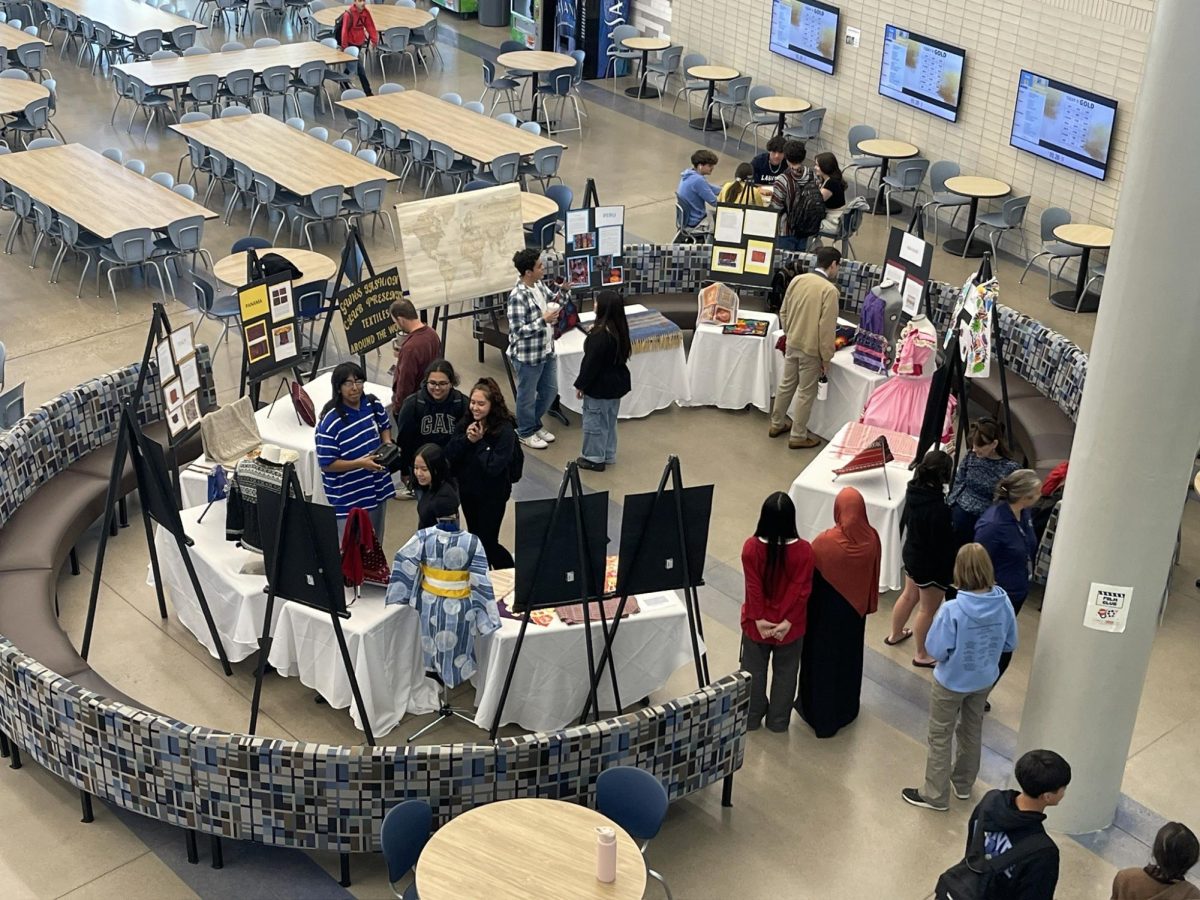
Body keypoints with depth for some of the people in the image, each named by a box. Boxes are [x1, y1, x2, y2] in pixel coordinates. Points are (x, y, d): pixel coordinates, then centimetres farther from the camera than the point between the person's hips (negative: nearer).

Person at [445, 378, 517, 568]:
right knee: (474, 538, 20)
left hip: (492, 494, -6)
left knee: (487, 542, -1)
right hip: (467, 488, 6)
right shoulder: (466, 423, -4)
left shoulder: (505, 431, -21)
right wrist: (466, 439, -22)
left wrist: (479, 441, -23)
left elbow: (494, 467, -26)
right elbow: (449, 454, -8)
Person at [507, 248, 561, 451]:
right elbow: (518, 331, -26)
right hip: (527, 356, -8)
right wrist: (544, 320, -27)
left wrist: (559, 295, -3)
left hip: (546, 351, 8)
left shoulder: (539, 285, -1)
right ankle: (525, 432, 31)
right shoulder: (517, 297, -27)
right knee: (527, 395, 11)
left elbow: (547, 303, 17)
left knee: (550, 390, 21)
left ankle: (535, 424, 42)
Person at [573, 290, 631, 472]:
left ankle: (594, 459, 15)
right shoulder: (620, 329, -1)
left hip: (600, 385, -9)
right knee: (609, 421, 20)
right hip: (616, 382, 9)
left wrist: (581, 385, -12)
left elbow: (591, 363, -23)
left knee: (594, 422, 6)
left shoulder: (600, 334, -27)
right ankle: (608, 455, 31)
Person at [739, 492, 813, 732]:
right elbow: (801, 590, -17)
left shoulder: (751, 547, -21)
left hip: (758, 622, 0)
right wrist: (788, 621, -10)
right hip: (790, 624, 0)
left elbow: (753, 588, -16)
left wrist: (758, 619, -9)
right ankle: (778, 721, 34)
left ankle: (752, 717, 37)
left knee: (754, 671, 21)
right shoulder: (804, 550, -21)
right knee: (785, 673, 21)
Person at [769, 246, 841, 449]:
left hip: (792, 344, 6)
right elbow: (827, 328, -20)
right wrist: (826, 357, -11)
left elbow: (783, 312, 8)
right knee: (806, 393, 7)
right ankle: (798, 436, 15)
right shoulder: (829, 290, -21)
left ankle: (777, 424, 35)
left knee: (786, 385, 21)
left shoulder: (797, 280, -2)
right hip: (811, 349, -6)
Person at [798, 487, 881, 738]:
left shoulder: (825, 542, -29)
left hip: (827, 611, -4)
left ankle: (821, 716, 27)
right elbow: (874, 576, -2)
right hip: (856, 608, 4)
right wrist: (869, 604, 14)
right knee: (849, 657, 23)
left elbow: (812, 579, -15)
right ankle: (846, 710, 40)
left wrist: (806, 611, 1)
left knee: (823, 659, 14)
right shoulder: (872, 538, -17)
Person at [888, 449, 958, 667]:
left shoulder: (914, 491, -10)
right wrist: (953, 568, -13)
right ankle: (922, 655, 29)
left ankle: (895, 634, 51)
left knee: (909, 595, 30)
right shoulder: (938, 508, -36)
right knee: (928, 610, 12)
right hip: (932, 564, -8)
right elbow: (944, 544, -27)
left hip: (911, 554, 8)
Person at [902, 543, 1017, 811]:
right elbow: (1010, 644, -6)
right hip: (984, 680, 5)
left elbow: (936, 651, -25)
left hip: (951, 683, -5)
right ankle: (963, 784, 46)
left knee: (940, 737, 15)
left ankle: (935, 795, 28)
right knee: (972, 731, 27)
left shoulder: (953, 610, -32)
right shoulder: (1003, 603, -18)